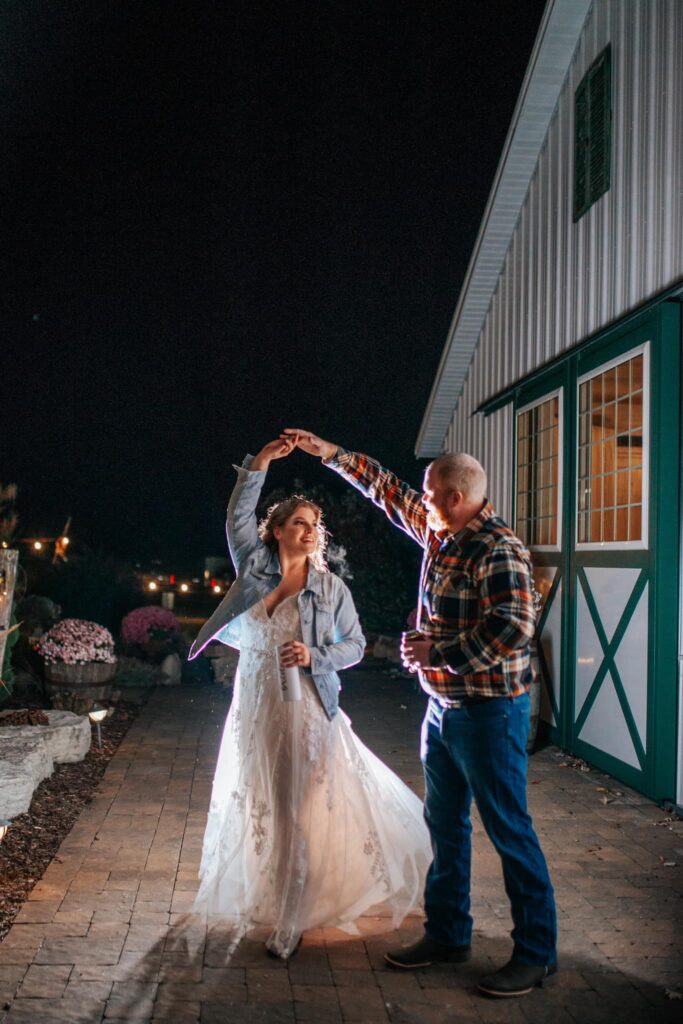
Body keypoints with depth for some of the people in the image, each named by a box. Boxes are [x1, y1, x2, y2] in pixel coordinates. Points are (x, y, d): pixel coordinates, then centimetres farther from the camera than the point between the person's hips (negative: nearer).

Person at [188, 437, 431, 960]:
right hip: (255, 705, 3)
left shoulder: (332, 587, -3)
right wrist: (259, 463, -11)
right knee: (257, 806, 14)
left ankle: (290, 920, 11)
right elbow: (238, 516, -3)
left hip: (305, 708, -3)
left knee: (302, 811, -1)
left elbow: (356, 645, 2)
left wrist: (314, 656, -15)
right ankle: (261, 900, 34)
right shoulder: (255, 568, 2)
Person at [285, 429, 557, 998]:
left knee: (509, 832, 0)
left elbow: (513, 628, -29)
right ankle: (447, 935, 32)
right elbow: (389, 492, 18)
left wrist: (439, 654, -21)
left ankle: (536, 955, 14)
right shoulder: (439, 532, 7)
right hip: (444, 707, 9)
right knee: (445, 825, 17)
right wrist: (333, 455, 19)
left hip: (489, 712, -9)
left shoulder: (499, 551, -20)